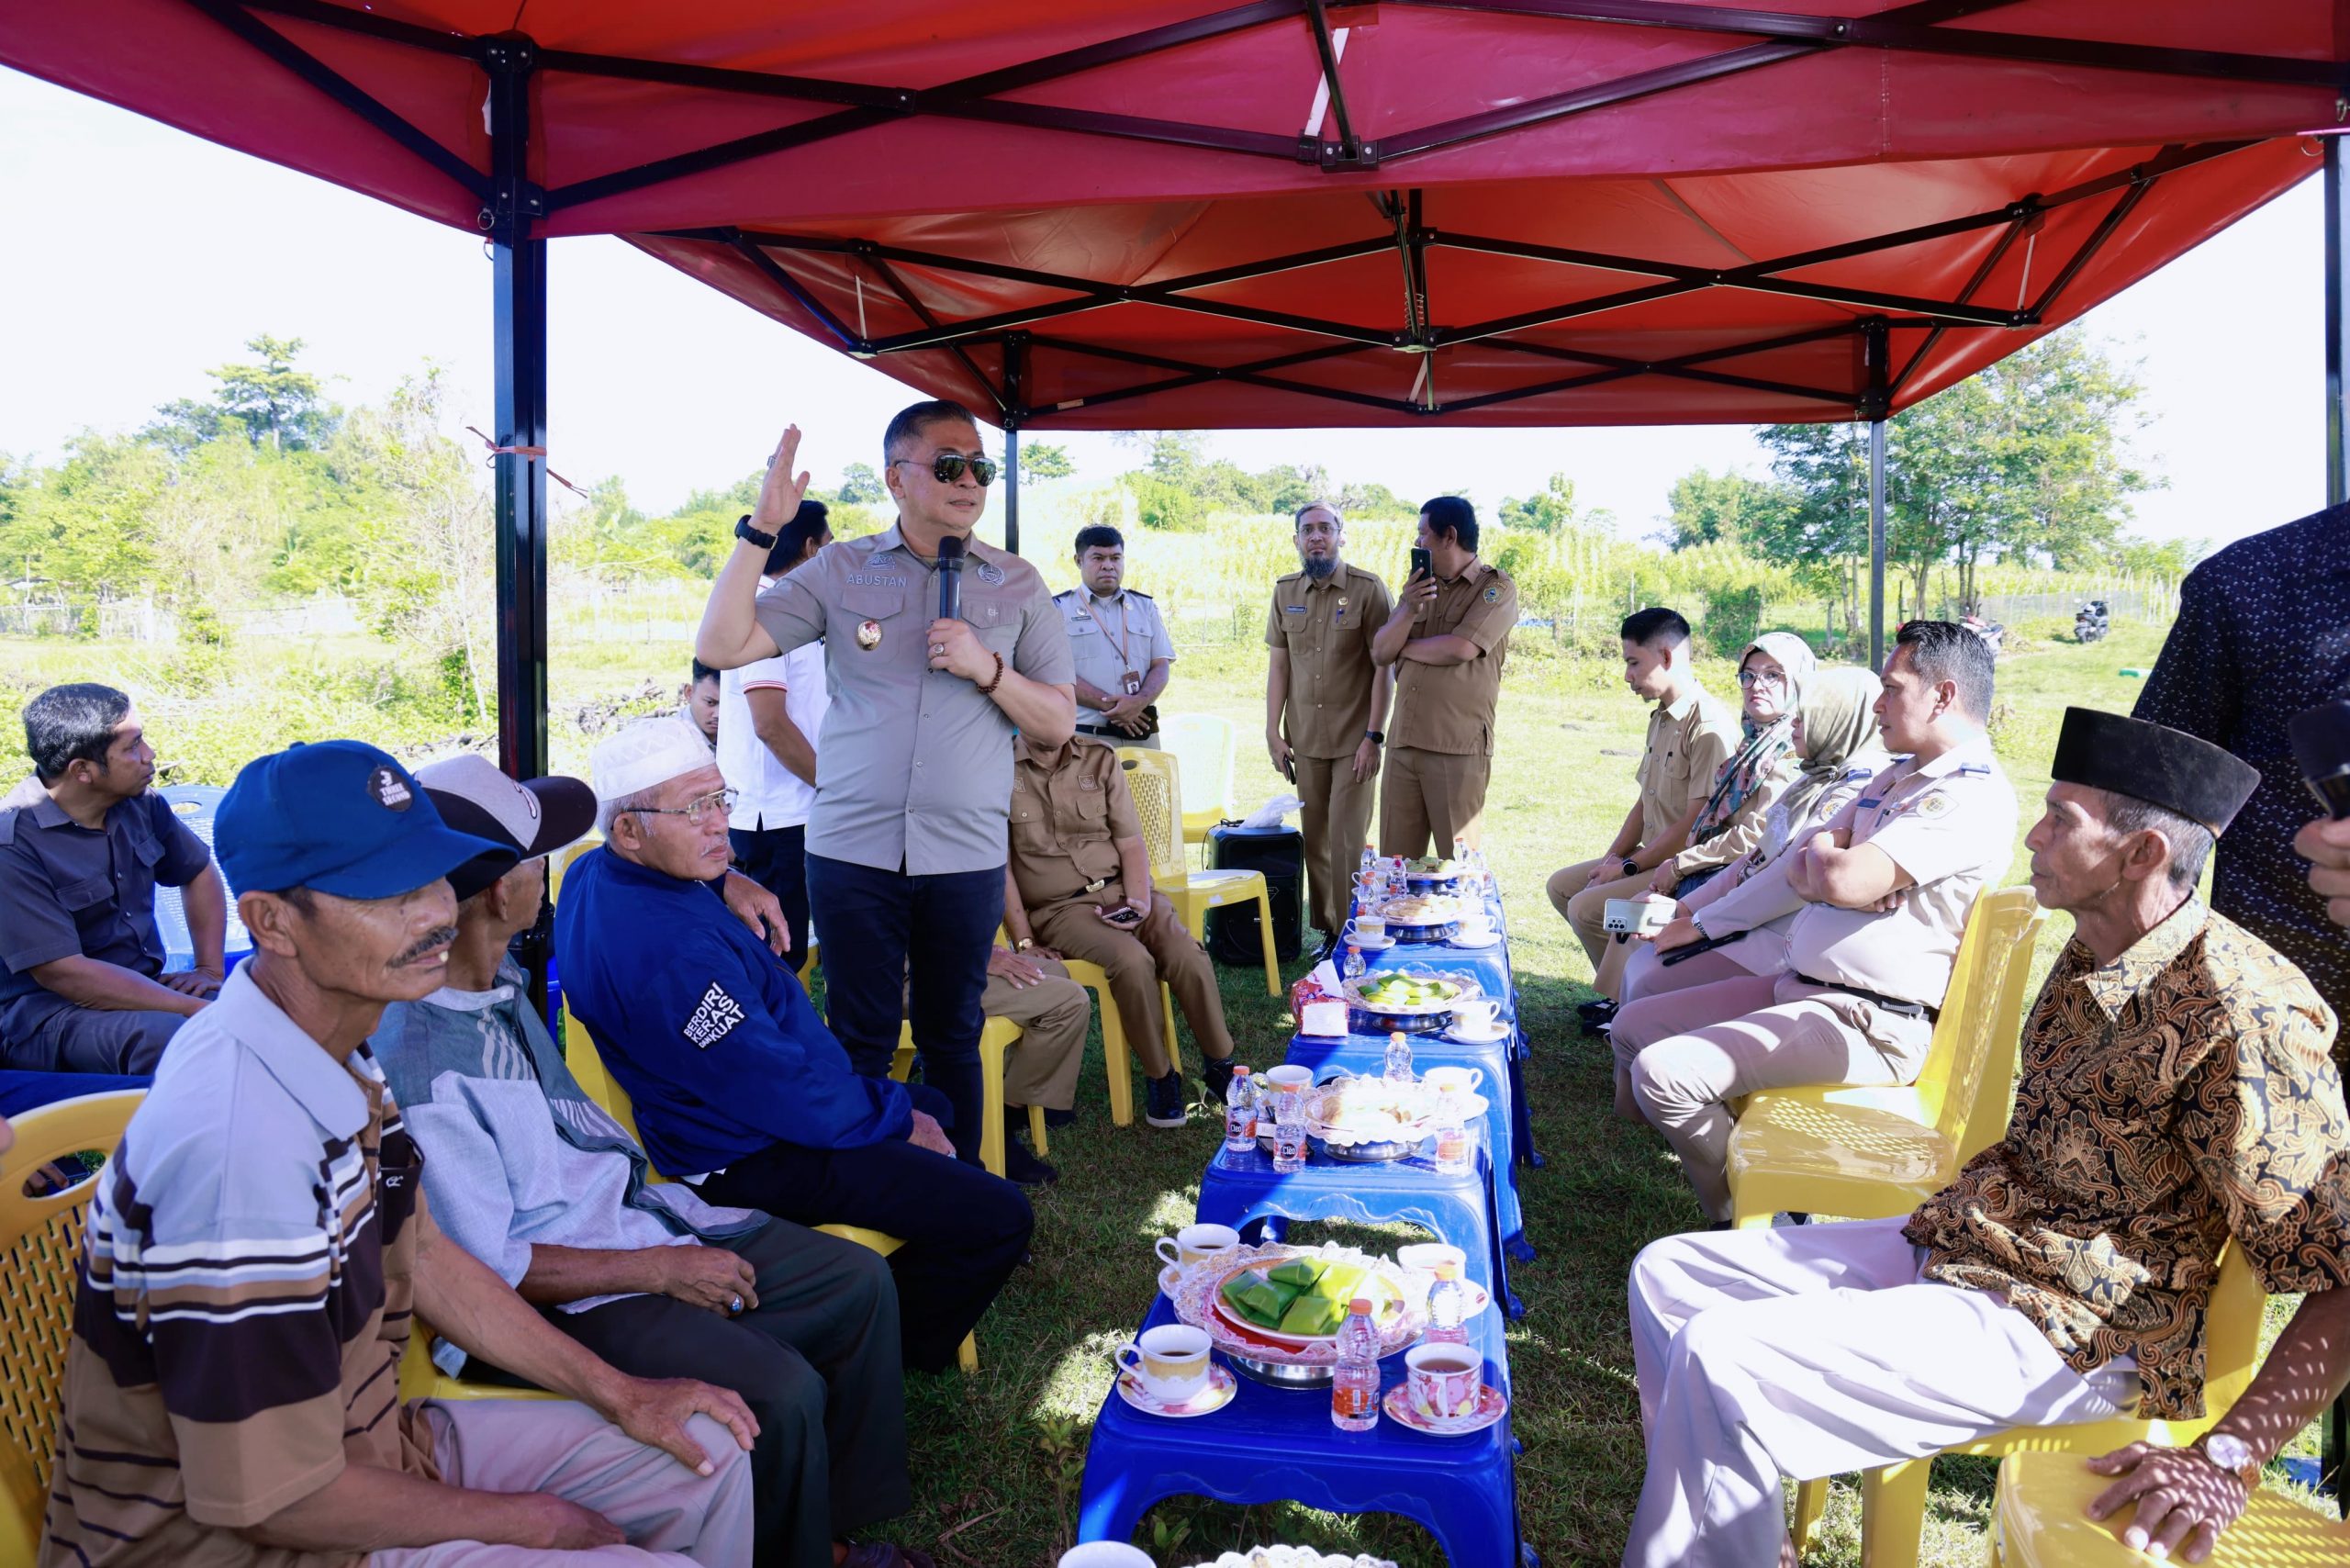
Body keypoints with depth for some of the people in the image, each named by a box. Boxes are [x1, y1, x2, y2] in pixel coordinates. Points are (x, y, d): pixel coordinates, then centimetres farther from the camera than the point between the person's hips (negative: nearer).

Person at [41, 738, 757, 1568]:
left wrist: (619, 1393, 8)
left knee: (707, 1453, 10)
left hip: (354, 1441, 9)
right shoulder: (242, 1144, -33)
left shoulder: (332, 1053, -2)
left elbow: (423, 1258, 9)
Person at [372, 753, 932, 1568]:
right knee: (779, 1392, -25)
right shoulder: (418, 1069, -28)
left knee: (860, 1282, 6)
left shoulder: (500, 977, -2)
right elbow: (486, 1268, -22)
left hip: (630, 1211, 9)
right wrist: (663, 1272, -16)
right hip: (561, 1296, -9)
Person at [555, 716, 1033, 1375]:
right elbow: (783, 1097, -28)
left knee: (931, 1104, 30)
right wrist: (896, 1117, -12)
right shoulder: (673, 952, -34)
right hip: (754, 1160, -11)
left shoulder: (595, 874, -2)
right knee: (1000, 1219, -15)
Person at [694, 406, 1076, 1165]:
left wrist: (987, 669, -11)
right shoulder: (839, 570, 4)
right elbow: (721, 647, -4)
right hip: (852, 848, -1)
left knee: (952, 1038, 13)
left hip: (966, 854, 1)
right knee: (862, 1038, 8)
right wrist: (761, 529, -9)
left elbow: (1059, 721, 5)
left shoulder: (1017, 585, 6)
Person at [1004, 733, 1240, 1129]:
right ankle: (1159, 1077, -10)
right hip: (1057, 907, -3)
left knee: (1188, 956, -22)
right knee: (1132, 959, -31)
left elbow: (1131, 845, 7)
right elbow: (999, 866, -7)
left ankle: (1221, 1068, -1)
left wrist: (1140, 903, -10)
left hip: (1119, 890, 4)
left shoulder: (1100, 760, 7)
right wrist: (1024, 942, -12)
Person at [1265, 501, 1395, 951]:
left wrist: (1374, 737, -12)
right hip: (1305, 741, 4)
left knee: (1348, 842, -5)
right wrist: (1273, 733, 6)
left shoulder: (1368, 589, -6)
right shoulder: (1285, 592, 7)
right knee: (1315, 841, 8)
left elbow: (1384, 667, -8)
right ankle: (1328, 931, 18)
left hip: (1354, 741, -4)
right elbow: (1278, 666, 11)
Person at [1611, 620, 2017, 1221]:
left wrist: (1821, 857, -5)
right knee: (1632, 1029, 7)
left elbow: (1844, 880, -28)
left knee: (1662, 1073, -22)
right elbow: (1800, 873, 18)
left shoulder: (1972, 794, -16)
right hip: (1798, 987, 10)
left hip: (1870, 1027, -10)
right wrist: (1702, 925, 14)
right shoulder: (1896, 777, 17)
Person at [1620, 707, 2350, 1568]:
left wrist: (2228, 1457, -28)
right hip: (1943, 1241, 9)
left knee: (1716, 1362, -25)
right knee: (1666, 1273, 5)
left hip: (2061, 1331, -9)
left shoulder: (2238, 1017, -21)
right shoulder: (2089, 956, 6)